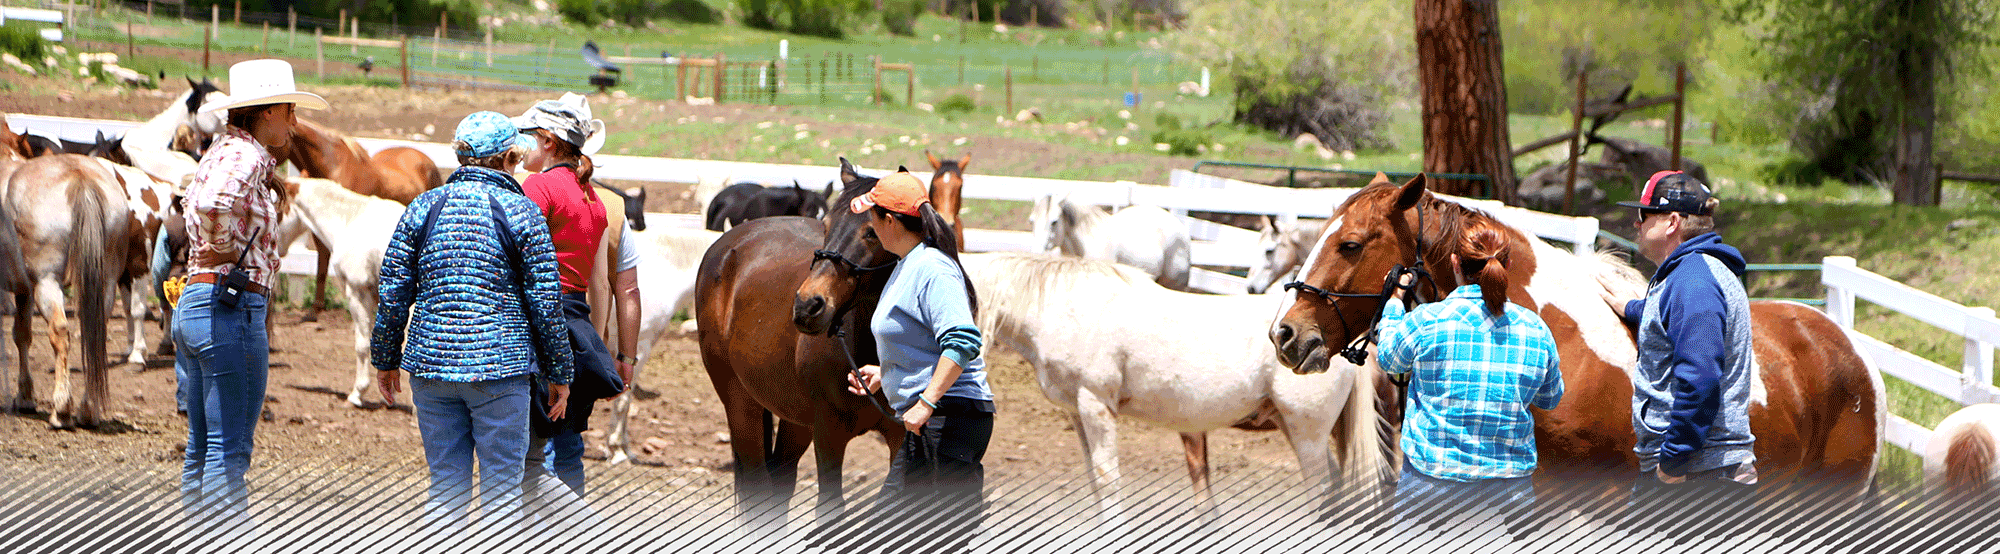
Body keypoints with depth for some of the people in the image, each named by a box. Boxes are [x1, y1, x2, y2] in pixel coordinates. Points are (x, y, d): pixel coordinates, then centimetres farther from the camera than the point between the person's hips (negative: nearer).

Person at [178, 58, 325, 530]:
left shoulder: (223, 151, 17)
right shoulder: (246, 155, -13)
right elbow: (212, 206, -32)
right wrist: (227, 251, -17)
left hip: (192, 305, 10)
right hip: (233, 306, -10)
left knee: (201, 450, 14)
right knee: (229, 451, -6)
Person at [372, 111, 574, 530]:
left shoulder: (424, 208, 4)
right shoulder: (522, 212, -5)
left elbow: (393, 293, 5)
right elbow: (545, 303, -4)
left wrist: (385, 360, 17)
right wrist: (558, 373, 5)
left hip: (431, 363, 3)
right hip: (500, 364, -3)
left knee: (445, 484, 10)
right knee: (501, 484, 4)